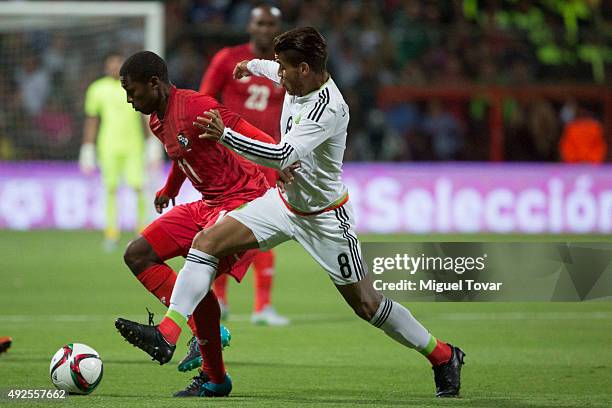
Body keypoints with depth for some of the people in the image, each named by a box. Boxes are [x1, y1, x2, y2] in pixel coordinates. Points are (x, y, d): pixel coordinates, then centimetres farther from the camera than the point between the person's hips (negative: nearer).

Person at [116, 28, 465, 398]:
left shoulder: (328, 108, -30)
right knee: (207, 241, -9)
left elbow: (284, 155, -42)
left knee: (366, 304, 1)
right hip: (285, 199, 8)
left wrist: (225, 135, -46)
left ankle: (443, 356, 20)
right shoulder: (300, 79, -6)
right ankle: (167, 333, -14)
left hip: (324, 215, -8)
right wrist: (252, 66, 41)